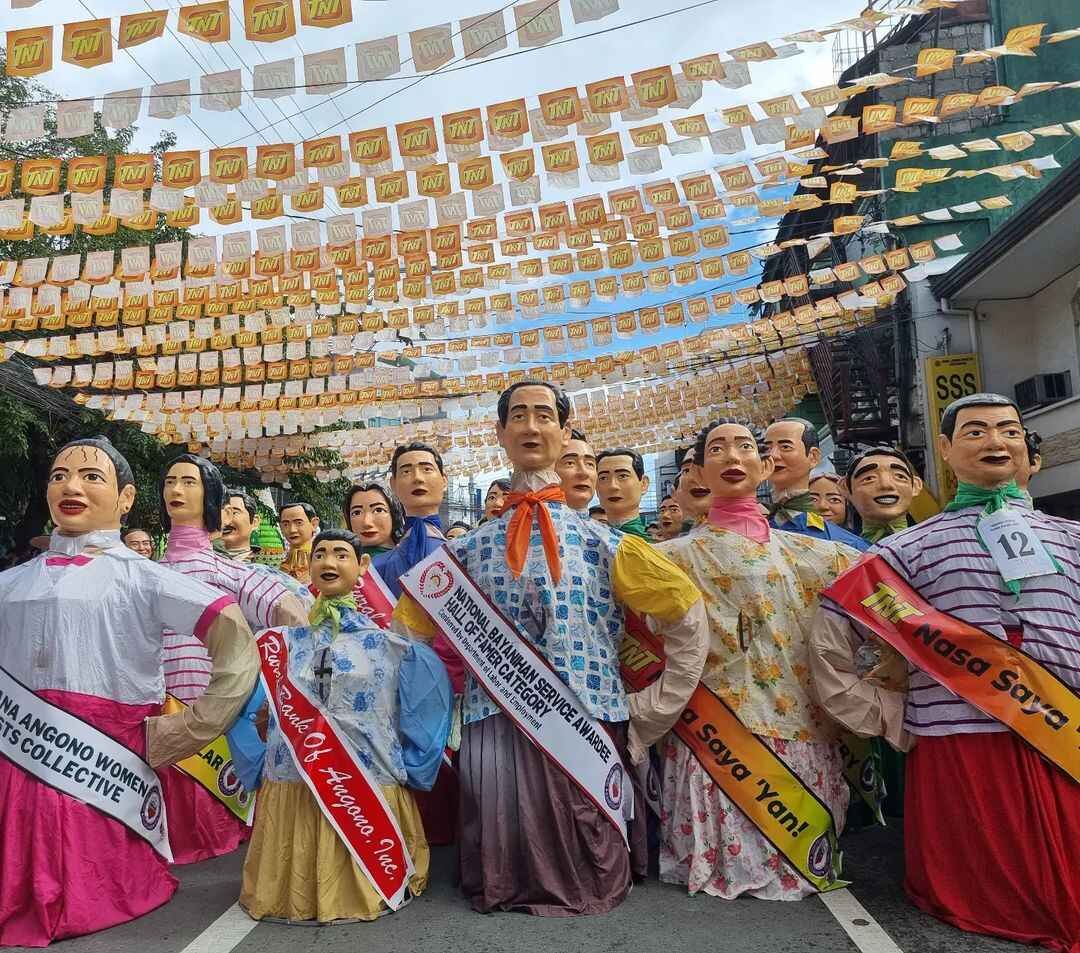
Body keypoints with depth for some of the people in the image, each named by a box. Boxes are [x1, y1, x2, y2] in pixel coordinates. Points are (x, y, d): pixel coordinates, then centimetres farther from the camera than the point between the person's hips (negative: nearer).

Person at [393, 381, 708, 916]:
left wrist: (647, 714, 3)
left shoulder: (602, 543, 3)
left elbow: (687, 618, 5)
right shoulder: (467, 550, 8)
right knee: (501, 881, 10)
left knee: (585, 881, 10)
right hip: (494, 728, 1)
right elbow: (409, 630, 16)